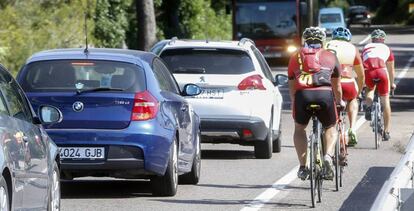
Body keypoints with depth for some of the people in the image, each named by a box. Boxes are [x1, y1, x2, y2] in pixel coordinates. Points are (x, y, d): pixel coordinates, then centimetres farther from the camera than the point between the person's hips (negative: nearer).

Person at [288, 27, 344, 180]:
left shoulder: (296, 57, 26)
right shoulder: (330, 57, 24)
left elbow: (291, 87, 31)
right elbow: (336, 86, 32)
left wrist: (295, 103, 48)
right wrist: (339, 101, 50)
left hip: (302, 94, 0)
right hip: (325, 94, 0)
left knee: (299, 129, 24)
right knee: (330, 128, 24)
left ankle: (302, 167, 13)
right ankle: (328, 155, -3)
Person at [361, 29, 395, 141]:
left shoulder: (366, 48, 32)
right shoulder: (386, 49, 29)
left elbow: (361, 67, 41)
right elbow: (391, 70, 40)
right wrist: (392, 84, 56)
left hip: (368, 73, 1)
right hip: (381, 72, -1)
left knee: (370, 89, 34)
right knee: (385, 100, 13)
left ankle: (368, 107, 4)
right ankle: (386, 131, 12)